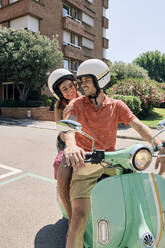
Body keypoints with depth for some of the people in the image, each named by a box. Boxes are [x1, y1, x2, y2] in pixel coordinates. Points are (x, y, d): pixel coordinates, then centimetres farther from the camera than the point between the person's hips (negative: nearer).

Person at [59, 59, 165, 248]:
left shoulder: (116, 105, 9)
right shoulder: (76, 104, 5)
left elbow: (138, 126, -2)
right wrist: (71, 146, -38)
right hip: (85, 163, -2)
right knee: (79, 217, -17)